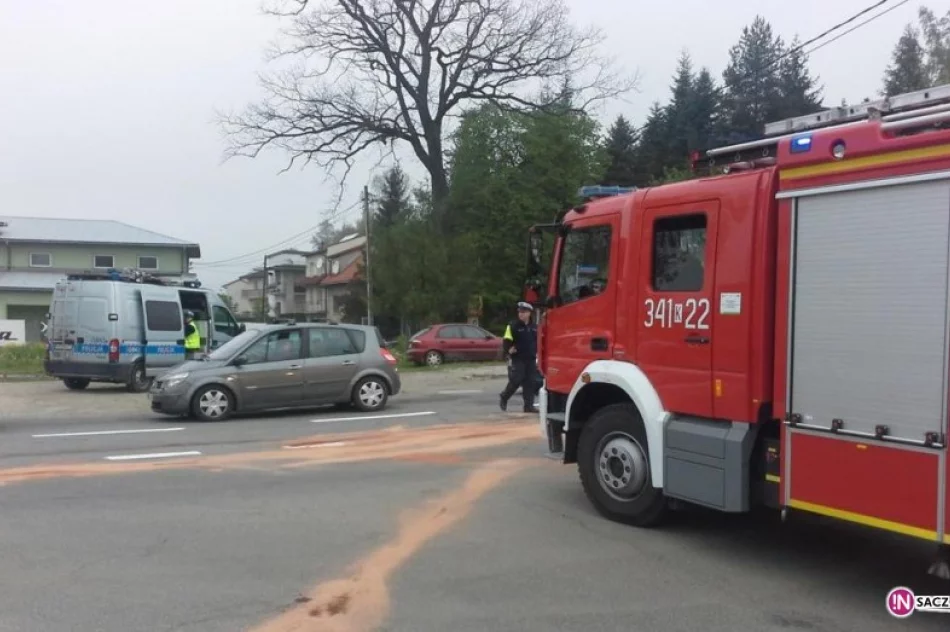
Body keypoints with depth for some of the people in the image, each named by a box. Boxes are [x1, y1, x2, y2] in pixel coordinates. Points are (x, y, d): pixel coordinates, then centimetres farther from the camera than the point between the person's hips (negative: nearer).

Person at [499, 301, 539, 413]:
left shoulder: (534, 327, 11)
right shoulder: (513, 326, -6)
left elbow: (537, 342, 21)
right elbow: (506, 342, -10)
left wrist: (536, 354, 13)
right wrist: (509, 352, -19)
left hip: (531, 360, 5)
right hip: (517, 359, -5)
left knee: (530, 383, 3)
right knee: (515, 381, -7)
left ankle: (529, 406, 8)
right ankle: (503, 397, 17)